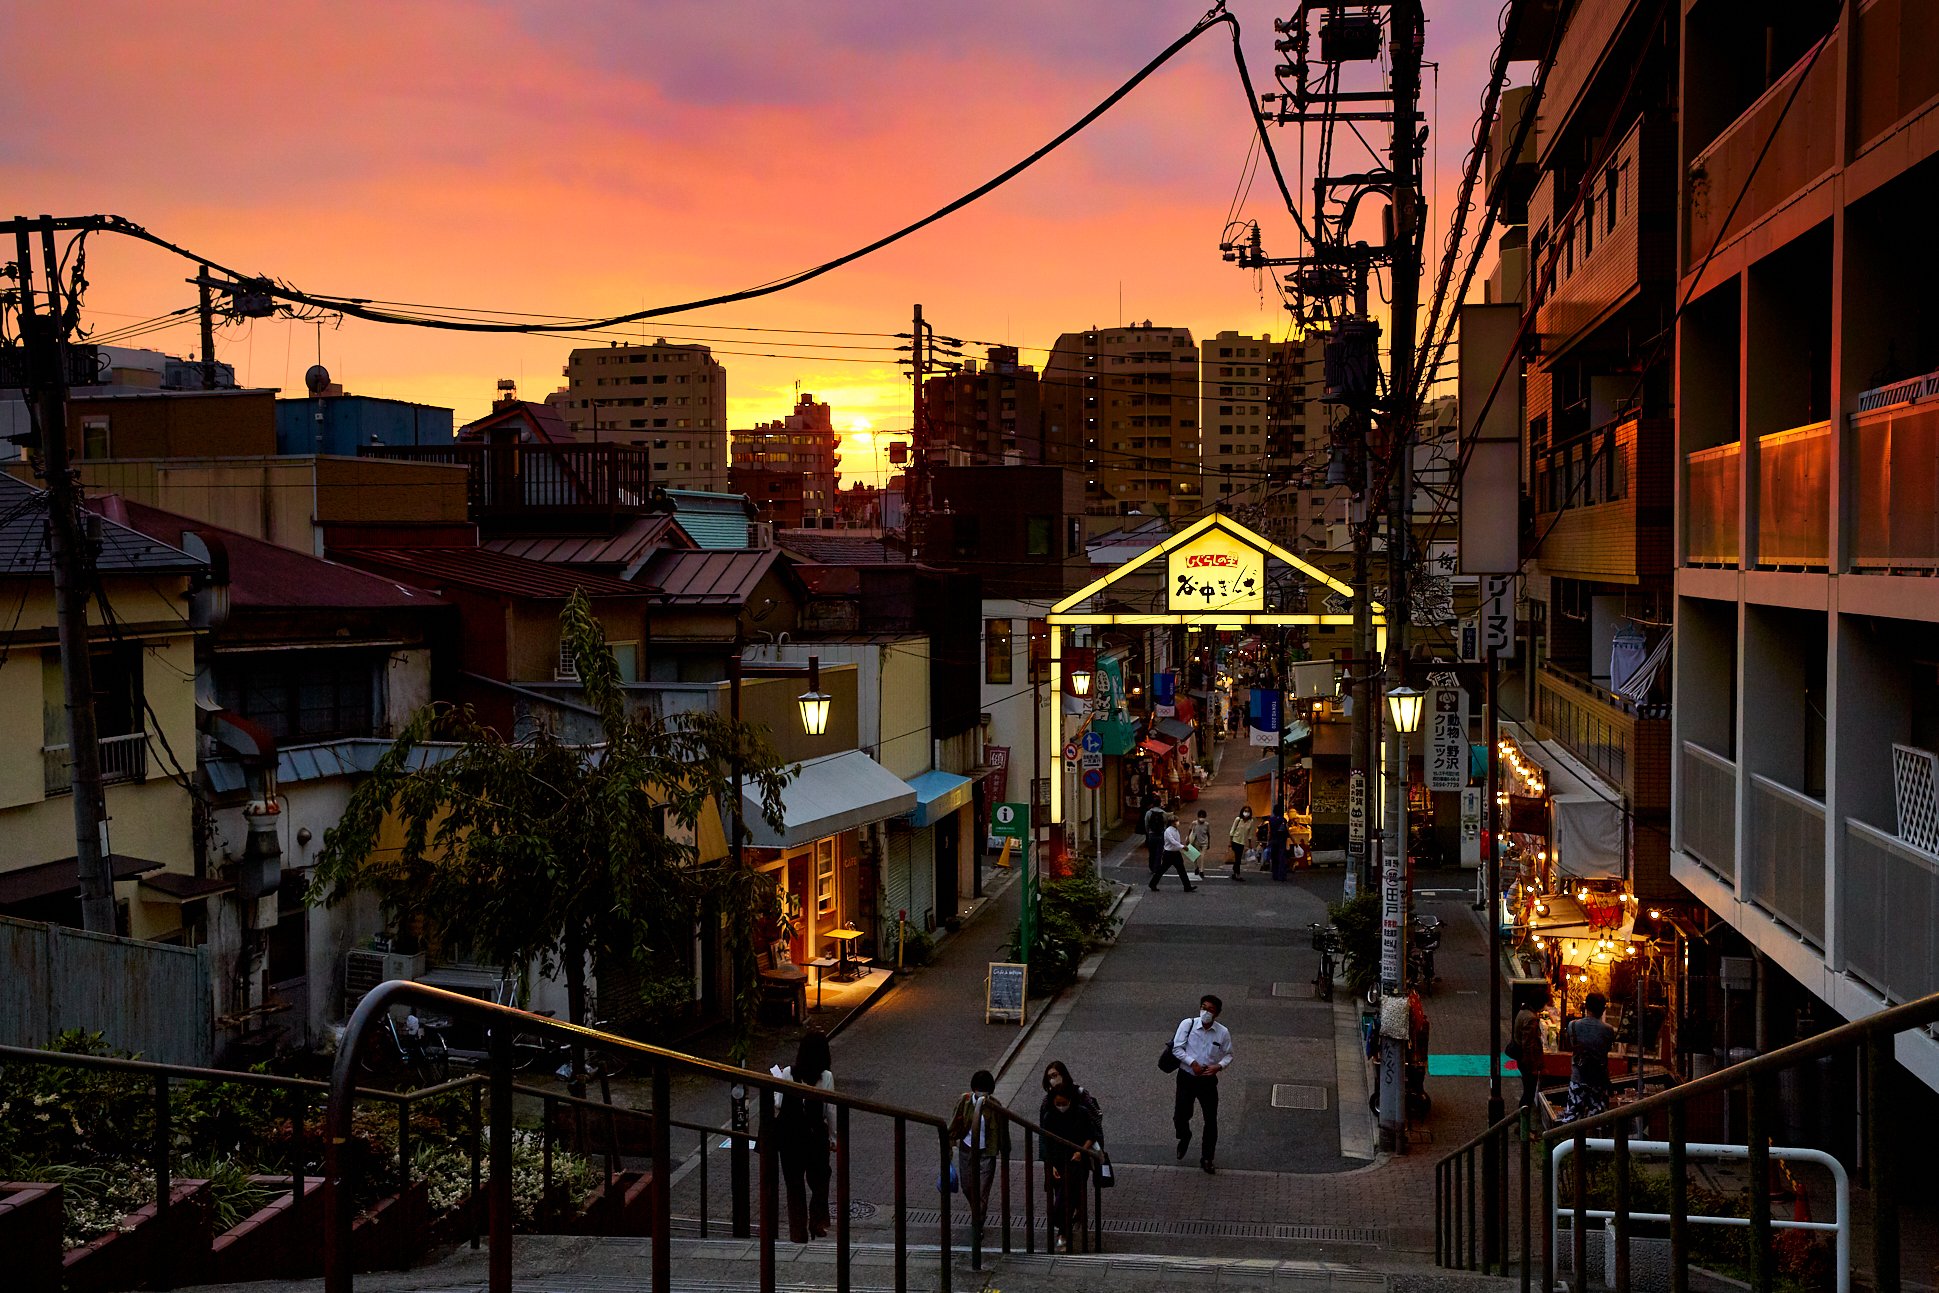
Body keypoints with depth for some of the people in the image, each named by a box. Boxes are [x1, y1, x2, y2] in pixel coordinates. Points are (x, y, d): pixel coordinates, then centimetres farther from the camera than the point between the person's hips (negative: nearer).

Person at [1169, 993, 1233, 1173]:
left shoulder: (1222, 1033, -8)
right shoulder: (1187, 1024, -12)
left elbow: (1228, 1055, 3)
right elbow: (1177, 1048, -11)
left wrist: (1218, 1066, -16)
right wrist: (1193, 1063, -22)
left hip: (1208, 1080, 1)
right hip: (1187, 1077, -1)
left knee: (1211, 1120, 6)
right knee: (1180, 1117, 5)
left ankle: (1207, 1158, 24)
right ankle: (1184, 1137, 41)